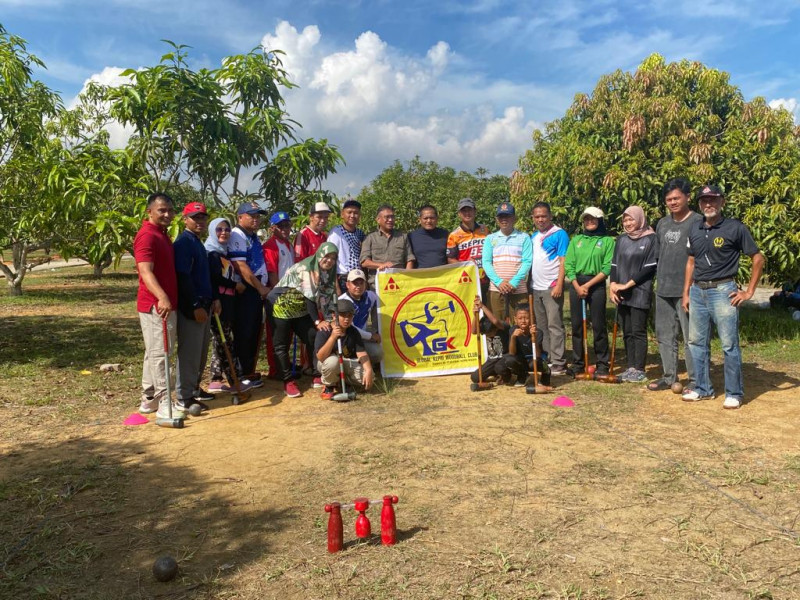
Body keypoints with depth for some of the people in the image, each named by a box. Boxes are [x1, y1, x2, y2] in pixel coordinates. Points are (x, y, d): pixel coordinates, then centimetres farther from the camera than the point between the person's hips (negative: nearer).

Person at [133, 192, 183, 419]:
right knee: (159, 353, -6)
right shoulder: (147, 235, -14)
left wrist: (169, 299, 25)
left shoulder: (162, 234, 17)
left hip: (167, 303, 10)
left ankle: (149, 399, 24)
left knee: (154, 353, 15)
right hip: (155, 305, -10)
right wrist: (162, 297, -41)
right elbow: (145, 271, -27)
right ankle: (164, 402, -2)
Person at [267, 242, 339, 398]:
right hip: (281, 307, -7)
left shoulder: (329, 274, 0)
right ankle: (288, 381, 7)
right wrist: (317, 322, -31)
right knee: (281, 346, -3)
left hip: (302, 310, 7)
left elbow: (330, 299, -2)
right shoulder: (305, 269, -24)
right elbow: (309, 297, -28)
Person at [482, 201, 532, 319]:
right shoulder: (490, 238, 13)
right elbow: (486, 262, 4)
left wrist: (514, 282, -13)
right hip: (496, 289, 1)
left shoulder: (524, 238, 8)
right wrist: (499, 282, -11)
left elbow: (527, 262, -1)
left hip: (519, 289, -1)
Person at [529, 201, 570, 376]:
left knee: (554, 325, -7)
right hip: (536, 288, 7)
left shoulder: (559, 234, -6)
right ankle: (545, 360, 19)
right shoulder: (533, 237, 15)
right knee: (541, 326, 11)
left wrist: (559, 284, -18)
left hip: (552, 287, -7)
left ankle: (558, 363, -4)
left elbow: (563, 261, -11)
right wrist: (529, 284, 11)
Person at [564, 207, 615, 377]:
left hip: (597, 285, -3)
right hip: (576, 284, 3)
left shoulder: (608, 240, 2)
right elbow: (568, 264, 5)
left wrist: (587, 285, -12)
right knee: (576, 325, 5)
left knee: (598, 325, -2)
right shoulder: (576, 239, 12)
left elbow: (607, 268, -6)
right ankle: (577, 363, 13)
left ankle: (602, 364, 5)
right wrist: (577, 286, -9)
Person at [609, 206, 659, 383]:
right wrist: (613, 285, -4)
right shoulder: (621, 239, 13)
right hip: (622, 294, 5)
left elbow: (650, 267, -10)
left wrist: (627, 285, -12)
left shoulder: (650, 239, -4)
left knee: (638, 331, -4)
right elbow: (614, 264, 12)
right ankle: (631, 368, 15)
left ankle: (639, 370, 3)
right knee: (627, 332, 8)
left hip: (640, 293, -5)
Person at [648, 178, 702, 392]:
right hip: (663, 290, 7)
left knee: (690, 337, -3)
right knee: (665, 335, 12)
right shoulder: (662, 224, 14)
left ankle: (695, 380, 6)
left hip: (686, 290, -7)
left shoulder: (697, 222, -7)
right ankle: (668, 376, 23)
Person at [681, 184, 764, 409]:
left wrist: (749, 292, -5)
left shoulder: (735, 228, -5)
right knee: (696, 342, 11)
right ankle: (703, 388, 24)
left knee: (729, 344, -2)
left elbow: (758, 259, -2)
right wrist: (686, 293, 14)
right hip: (697, 291, 6)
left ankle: (734, 393, 9)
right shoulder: (695, 230, 11)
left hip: (722, 291, -6)